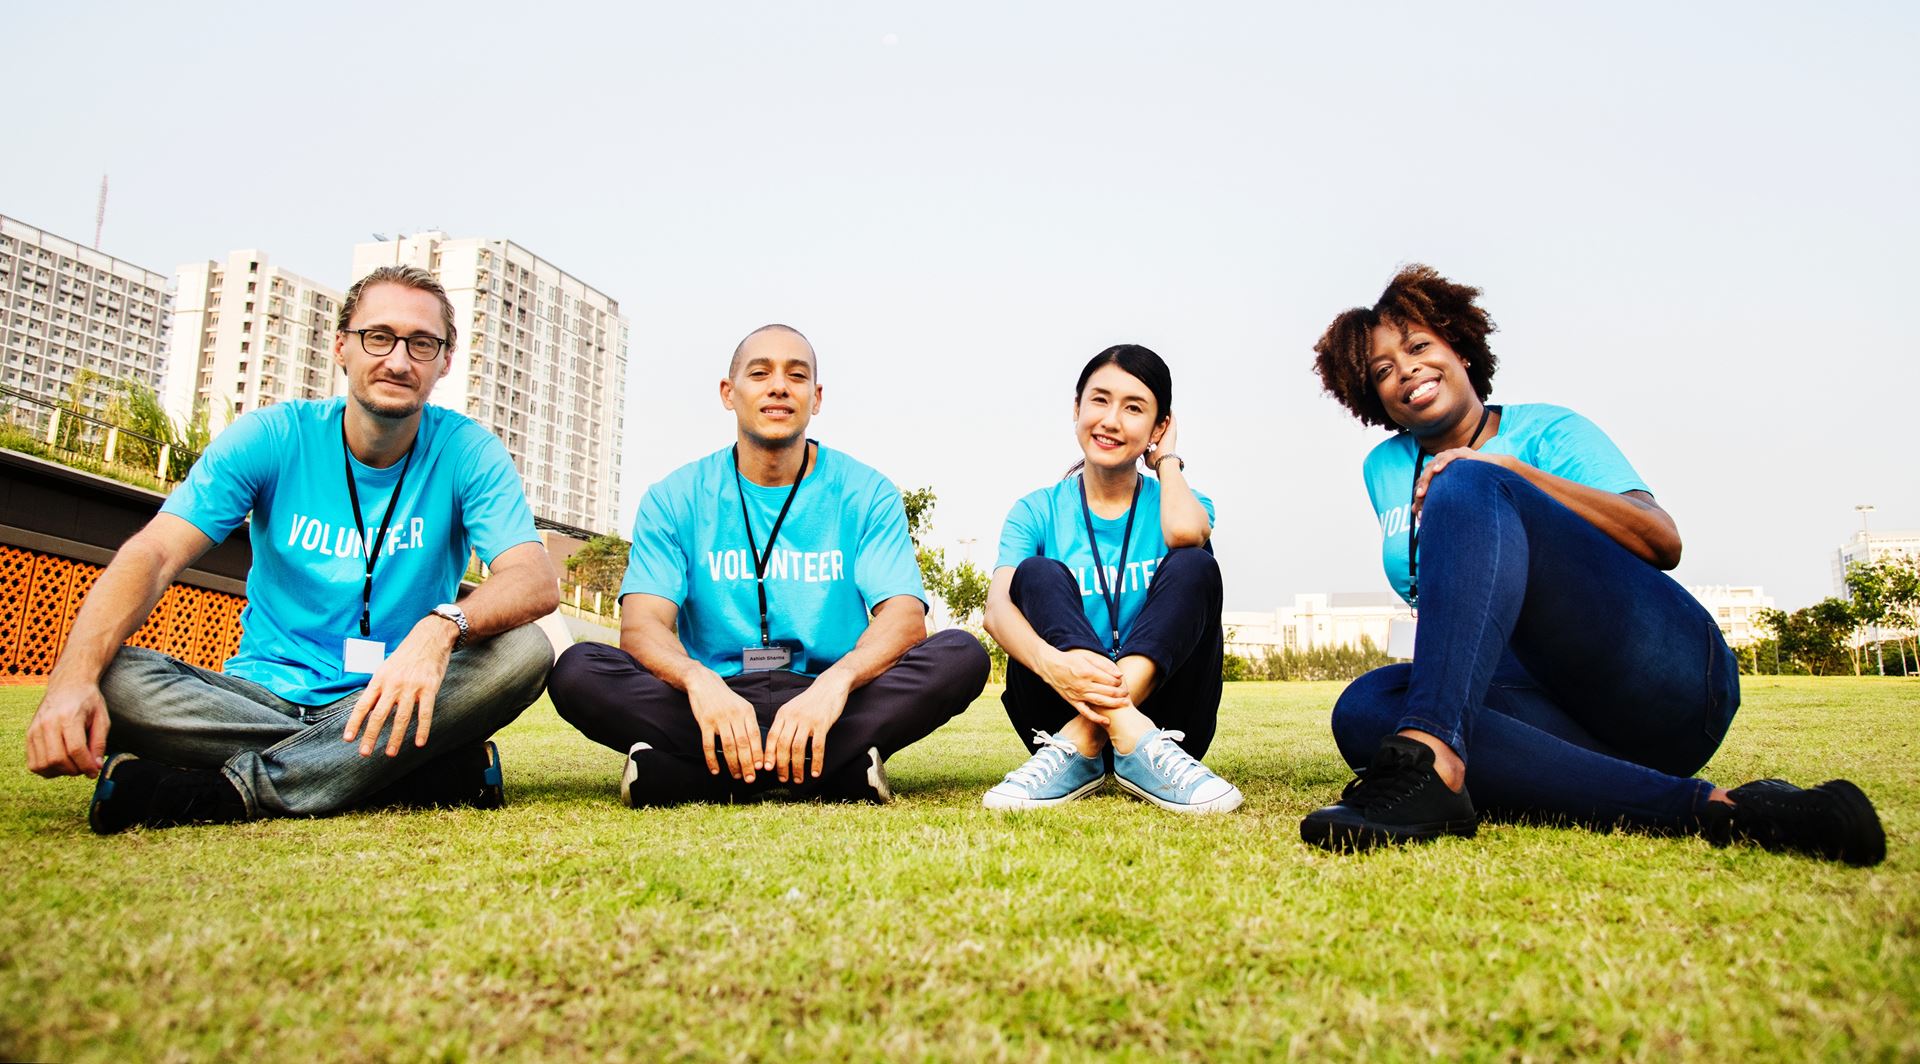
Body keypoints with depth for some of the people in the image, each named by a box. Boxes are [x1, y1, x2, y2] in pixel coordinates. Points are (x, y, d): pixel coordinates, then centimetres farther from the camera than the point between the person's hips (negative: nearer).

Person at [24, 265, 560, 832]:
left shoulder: (468, 452, -5)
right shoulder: (272, 436, -2)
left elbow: (536, 580, -19)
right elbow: (152, 555, -12)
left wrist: (441, 627, -42)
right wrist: (73, 679, -31)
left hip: (392, 700, -1)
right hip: (266, 694, 2)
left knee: (523, 650, -29)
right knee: (110, 677, -26)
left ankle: (228, 790, -28)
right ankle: (438, 769, -29)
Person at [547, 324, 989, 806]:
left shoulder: (867, 494, 3)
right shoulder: (676, 497, 5)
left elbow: (905, 617, -9)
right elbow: (643, 624, -7)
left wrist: (836, 681, -31)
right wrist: (699, 680, -31)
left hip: (829, 698, 0)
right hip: (717, 698, 0)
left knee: (961, 655, -25)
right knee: (578, 670, -24)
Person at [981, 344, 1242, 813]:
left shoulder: (1176, 502, 8)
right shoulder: (1038, 511, 6)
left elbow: (1185, 533, -21)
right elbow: (997, 607, -13)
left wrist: (1167, 459, 1)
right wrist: (1051, 663, -36)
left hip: (1159, 701, 1)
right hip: (1063, 704, 0)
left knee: (1193, 565, -20)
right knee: (1038, 573, -21)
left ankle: (1079, 747, -37)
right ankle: (1132, 740, -40)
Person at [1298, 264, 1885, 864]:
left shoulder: (1545, 430, 11)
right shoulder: (1385, 471, 22)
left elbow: (1663, 543, -5)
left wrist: (1513, 472, -14)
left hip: (1664, 673, -4)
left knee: (1468, 484, -23)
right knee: (1364, 709, -28)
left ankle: (1429, 761, -48)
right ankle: (1705, 808, -34)